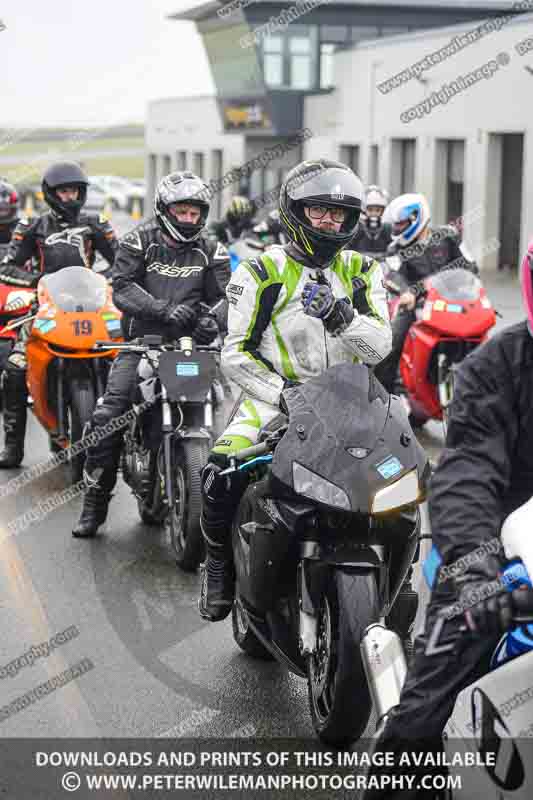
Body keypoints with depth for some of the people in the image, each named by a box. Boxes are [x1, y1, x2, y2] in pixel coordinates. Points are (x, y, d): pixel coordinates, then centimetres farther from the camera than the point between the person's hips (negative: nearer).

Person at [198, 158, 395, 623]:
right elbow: (236, 354, -4)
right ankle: (220, 561, -1)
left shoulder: (361, 272, 9)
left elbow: (378, 348, -3)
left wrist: (341, 317, -22)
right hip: (272, 398, -2)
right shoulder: (261, 272, -1)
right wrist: (282, 393, -18)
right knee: (221, 473, -27)